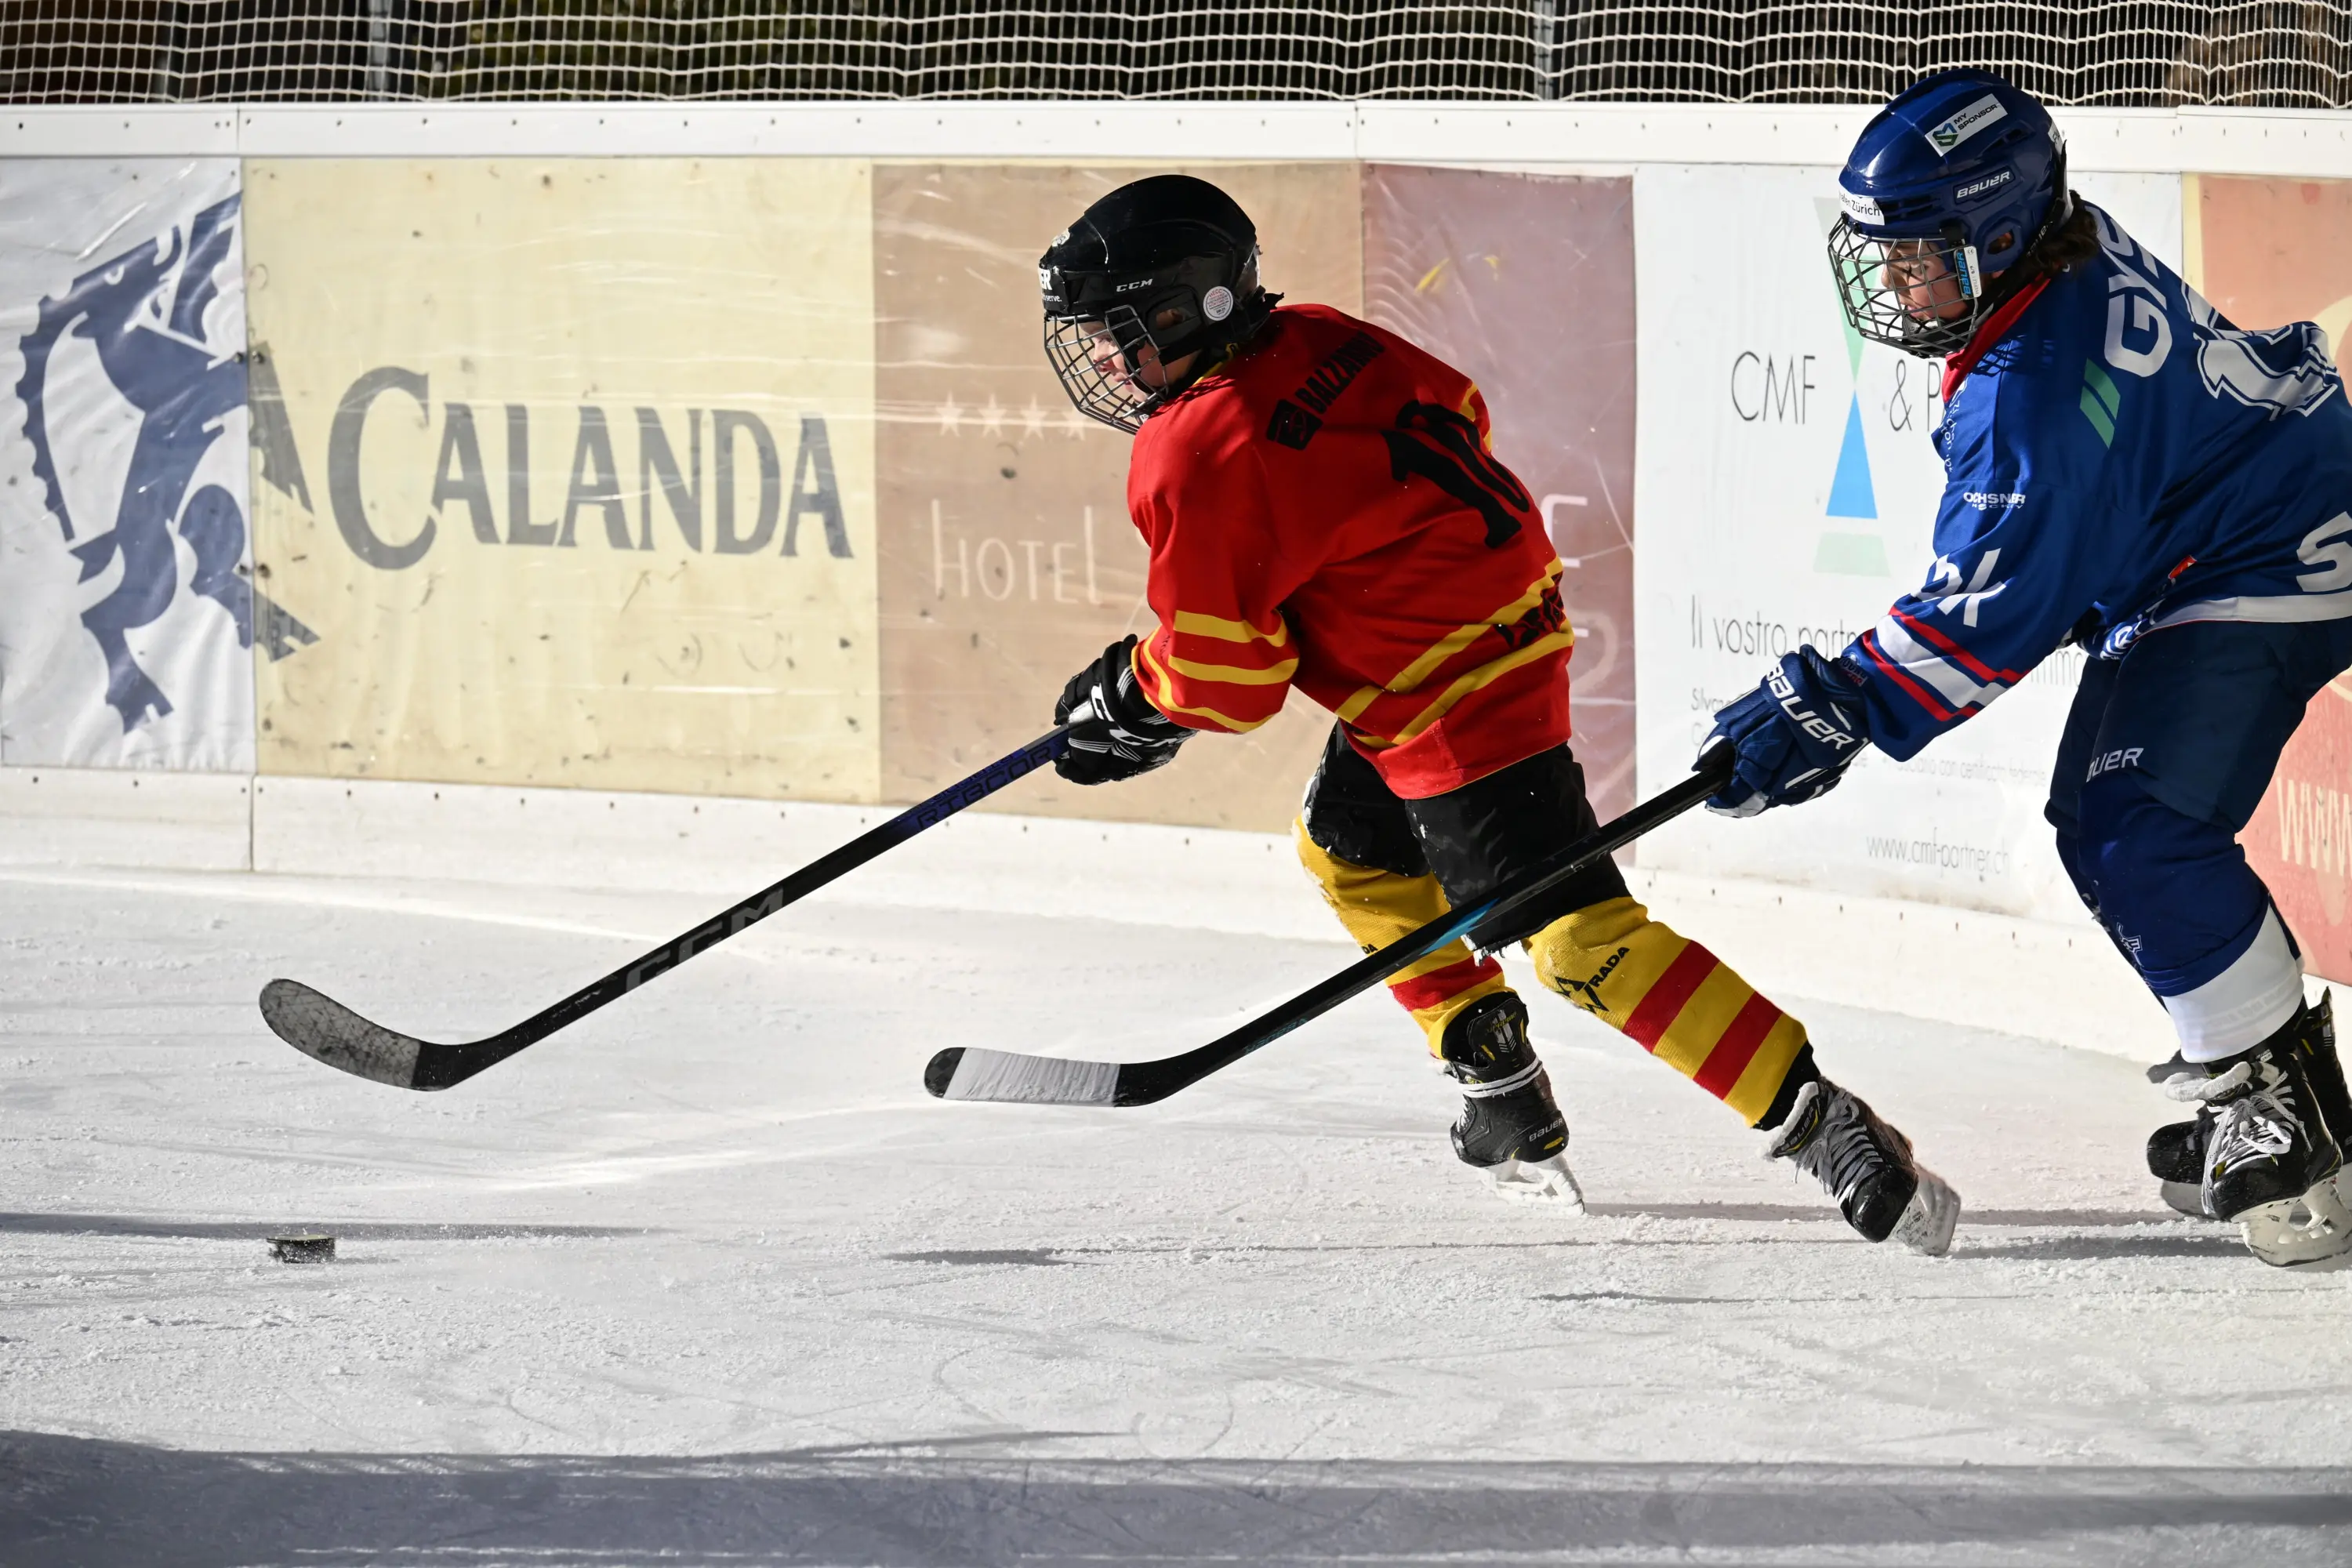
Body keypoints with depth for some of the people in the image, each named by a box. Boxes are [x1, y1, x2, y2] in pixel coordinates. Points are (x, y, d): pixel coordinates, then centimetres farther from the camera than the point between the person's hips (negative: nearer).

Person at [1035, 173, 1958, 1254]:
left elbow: (1226, 681, -13)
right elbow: (1453, 412, 19)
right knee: (1349, 848, 27)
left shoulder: (1193, 463, -17)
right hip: (1511, 615, 11)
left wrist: (1127, 701, 8)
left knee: (1579, 938, -14)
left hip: (1458, 701, -11)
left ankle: (1824, 1127, -22)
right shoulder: (1316, 343, 6)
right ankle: (1509, 1112, 30)